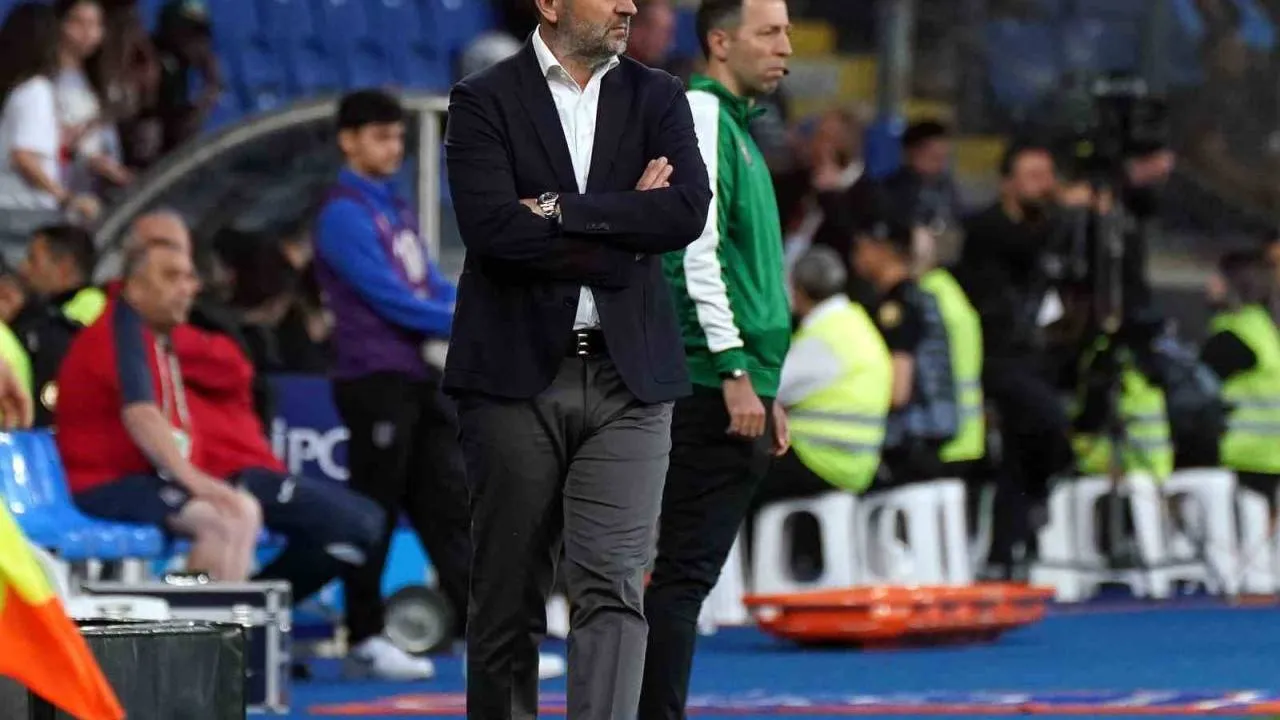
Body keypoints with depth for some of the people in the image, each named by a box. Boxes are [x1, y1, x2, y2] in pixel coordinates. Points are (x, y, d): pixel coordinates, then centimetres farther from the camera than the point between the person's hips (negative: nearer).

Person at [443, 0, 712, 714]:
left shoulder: (657, 99, 10)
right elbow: (492, 226, -14)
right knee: (508, 595, 4)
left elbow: (688, 211, -6)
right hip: (517, 371, -2)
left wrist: (562, 210, -11)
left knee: (614, 585, -9)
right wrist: (625, 229, -8)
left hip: (628, 373, 2)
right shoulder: (483, 101, 1)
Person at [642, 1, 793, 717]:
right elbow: (698, 252, -17)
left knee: (688, 574, 8)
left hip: (739, 389, 9)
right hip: (712, 385, -9)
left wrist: (768, 390, 23)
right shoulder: (701, 116, -8)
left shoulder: (736, 127, 21)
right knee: (684, 572, -10)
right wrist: (736, 370, -20)